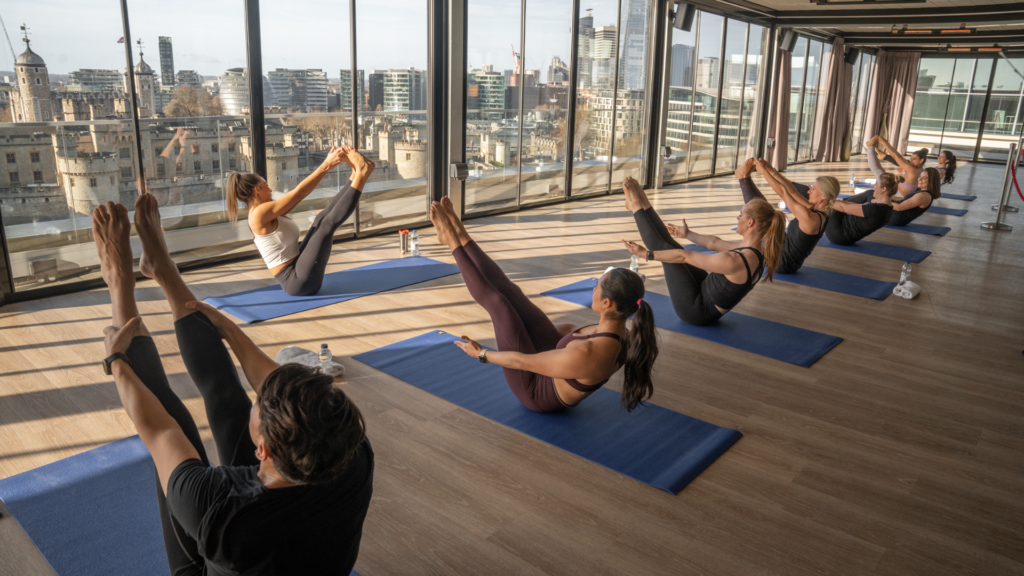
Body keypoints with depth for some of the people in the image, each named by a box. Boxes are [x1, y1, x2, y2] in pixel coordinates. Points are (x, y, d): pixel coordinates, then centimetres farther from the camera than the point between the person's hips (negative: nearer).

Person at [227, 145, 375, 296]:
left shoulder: (267, 213, 14)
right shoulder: (259, 213, -14)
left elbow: (301, 194, 14)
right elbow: (299, 192, -15)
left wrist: (326, 165, 11)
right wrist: (326, 165, -12)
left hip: (296, 267, 9)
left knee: (322, 218, 6)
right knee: (328, 223, -14)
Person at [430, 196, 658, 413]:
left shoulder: (585, 355, -43)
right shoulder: (625, 336, -18)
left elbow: (523, 361, -28)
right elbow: (580, 330, 6)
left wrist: (481, 353, -11)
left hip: (539, 392, -6)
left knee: (497, 301, -5)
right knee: (509, 291, 3)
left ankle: (453, 242, 15)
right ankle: (459, 236, 18)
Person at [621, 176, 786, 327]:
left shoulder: (734, 261, -33)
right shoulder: (756, 252, -7)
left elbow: (684, 257, -23)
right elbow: (714, 243, 11)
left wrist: (647, 254, -12)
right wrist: (687, 234, 26)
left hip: (697, 311, -7)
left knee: (666, 249, -1)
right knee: (671, 247, 10)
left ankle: (637, 207, 16)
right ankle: (643, 205, 24)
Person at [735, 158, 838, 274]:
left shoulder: (809, 217, -29)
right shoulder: (821, 213, -3)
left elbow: (783, 192, -23)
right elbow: (792, 192, 2)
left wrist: (764, 171, -13)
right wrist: (772, 171, 0)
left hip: (781, 263, -8)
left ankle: (743, 177, 10)